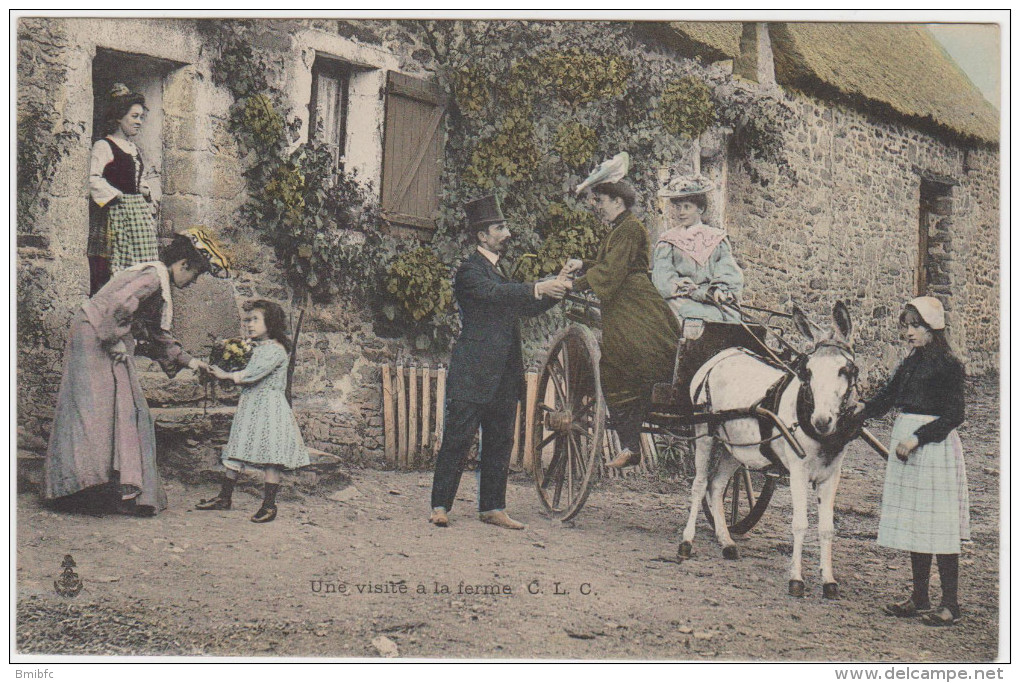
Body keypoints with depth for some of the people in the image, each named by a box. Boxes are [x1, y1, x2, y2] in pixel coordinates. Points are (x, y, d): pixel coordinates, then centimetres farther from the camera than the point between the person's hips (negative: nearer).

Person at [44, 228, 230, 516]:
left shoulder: (158, 283, 17)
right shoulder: (153, 277, -15)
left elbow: (155, 333, 26)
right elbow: (119, 304, -31)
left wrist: (187, 360, 24)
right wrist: (116, 342, -20)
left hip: (107, 344, 10)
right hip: (93, 340, -10)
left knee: (127, 412, 8)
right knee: (93, 409, -12)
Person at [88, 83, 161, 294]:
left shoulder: (134, 149, 20)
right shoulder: (103, 146, -5)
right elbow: (92, 179, -15)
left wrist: (148, 194, 11)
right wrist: (117, 196, -14)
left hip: (139, 212, 8)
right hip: (115, 213, -8)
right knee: (114, 269, -11)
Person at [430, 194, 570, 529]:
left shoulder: (498, 269, 20)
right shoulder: (470, 270, -8)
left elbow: (525, 308, 23)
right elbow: (495, 293, -26)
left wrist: (555, 291, 8)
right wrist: (539, 288, -34)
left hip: (504, 374, 9)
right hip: (473, 372, -9)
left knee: (499, 442, 10)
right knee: (458, 439, -5)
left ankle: (492, 507, 16)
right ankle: (440, 505, 1)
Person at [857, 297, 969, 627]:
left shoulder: (949, 366, -10)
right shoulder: (909, 364, 12)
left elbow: (953, 415, -14)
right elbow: (889, 396, 15)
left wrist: (917, 438, -20)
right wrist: (864, 408, -4)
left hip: (935, 446, -8)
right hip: (905, 444, 8)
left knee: (941, 526, -4)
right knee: (914, 524, 12)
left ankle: (951, 603, 5)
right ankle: (919, 596, 22)